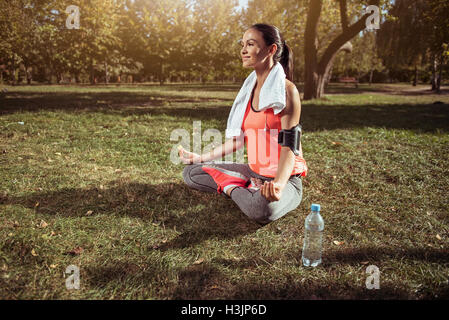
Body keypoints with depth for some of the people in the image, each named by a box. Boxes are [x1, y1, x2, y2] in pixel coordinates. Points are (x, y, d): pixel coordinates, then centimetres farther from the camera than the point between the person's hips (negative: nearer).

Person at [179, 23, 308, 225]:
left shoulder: (286, 90, -15)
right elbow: (240, 138, 11)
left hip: (285, 178, -7)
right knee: (191, 173, 3)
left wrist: (279, 184, -39)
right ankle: (251, 187, -4)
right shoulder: (250, 89, 8)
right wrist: (202, 158, 12)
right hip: (254, 172, 7)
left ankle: (232, 189, -8)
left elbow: (289, 146, -21)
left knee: (263, 208, -41)